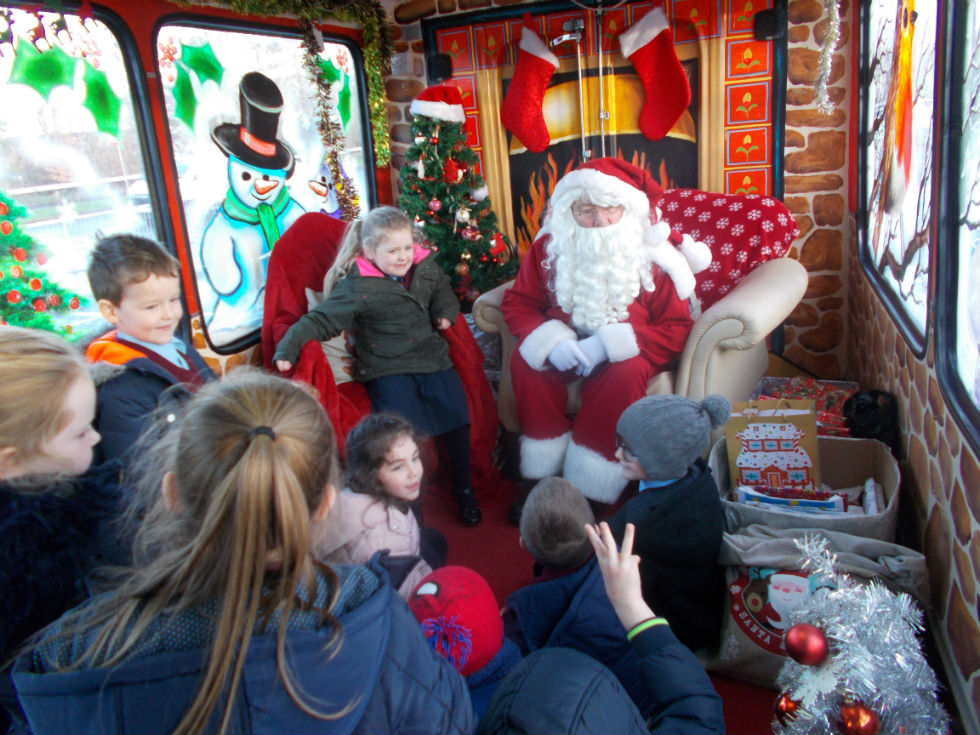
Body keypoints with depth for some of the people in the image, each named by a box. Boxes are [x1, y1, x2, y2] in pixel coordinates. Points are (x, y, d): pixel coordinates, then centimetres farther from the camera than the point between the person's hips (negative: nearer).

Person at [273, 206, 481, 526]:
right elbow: (321, 320, -11)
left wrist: (445, 313, 7)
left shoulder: (426, 267, 7)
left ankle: (462, 487, 11)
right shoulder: (357, 287, -9)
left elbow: (443, 291, 28)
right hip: (387, 368, -4)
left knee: (455, 412, -15)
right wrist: (288, 348, -25)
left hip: (430, 357, 4)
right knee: (405, 424, -25)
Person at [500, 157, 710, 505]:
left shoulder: (652, 254, -12)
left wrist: (609, 343, -28)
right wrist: (551, 340, -24)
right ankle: (543, 472, -16)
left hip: (627, 351, -2)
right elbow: (517, 302, -2)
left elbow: (676, 329, -14)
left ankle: (590, 489, -24)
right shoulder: (549, 248, -5)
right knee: (524, 359, -26)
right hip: (566, 346, 3)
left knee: (627, 372, -35)